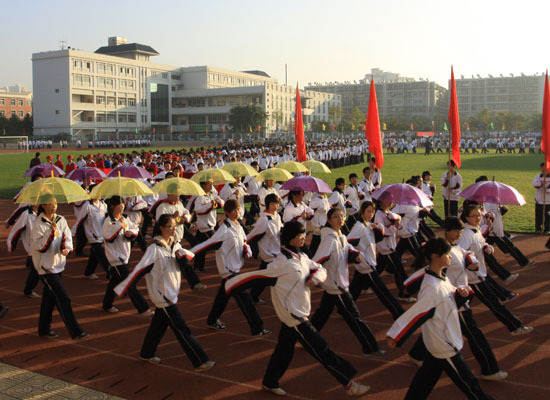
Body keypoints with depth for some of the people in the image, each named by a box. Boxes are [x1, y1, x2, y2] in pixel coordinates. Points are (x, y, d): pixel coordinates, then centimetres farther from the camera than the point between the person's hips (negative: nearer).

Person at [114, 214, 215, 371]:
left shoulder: (175, 245, 5)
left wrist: (182, 255, -23)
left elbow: (188, 258, -1)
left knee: (159, 325, 21)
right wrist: (122, 288, -16)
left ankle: (146, 354, 40)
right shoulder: (154, 249, -17)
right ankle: (200, 362, -3)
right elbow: (140, 270, -18)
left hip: (171, 292, 7)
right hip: (162, 294, -7)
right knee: (182, 330, -6)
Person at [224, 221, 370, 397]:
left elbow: (320, 269, 11)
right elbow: (257, 276, -18)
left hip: (299, 313, 8)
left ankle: (270, 382, 36)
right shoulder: (282, 262, -19)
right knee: (321, 349, -5)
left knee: (285, 348, 19)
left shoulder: (302, 257, 6)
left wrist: (316, 278, -12)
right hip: (292, 314, -8)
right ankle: (349, 384, 1)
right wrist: (231, 286, -14)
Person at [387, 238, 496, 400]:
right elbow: (413, 314, -25)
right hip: (444, 345, -9)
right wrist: (395, 335, -20)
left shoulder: (442, 278, 1)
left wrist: (460, 293, -9)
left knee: (427, 376, 20)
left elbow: (451, 301, 12)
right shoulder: (431, 288, -27)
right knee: (468, 382, 8)